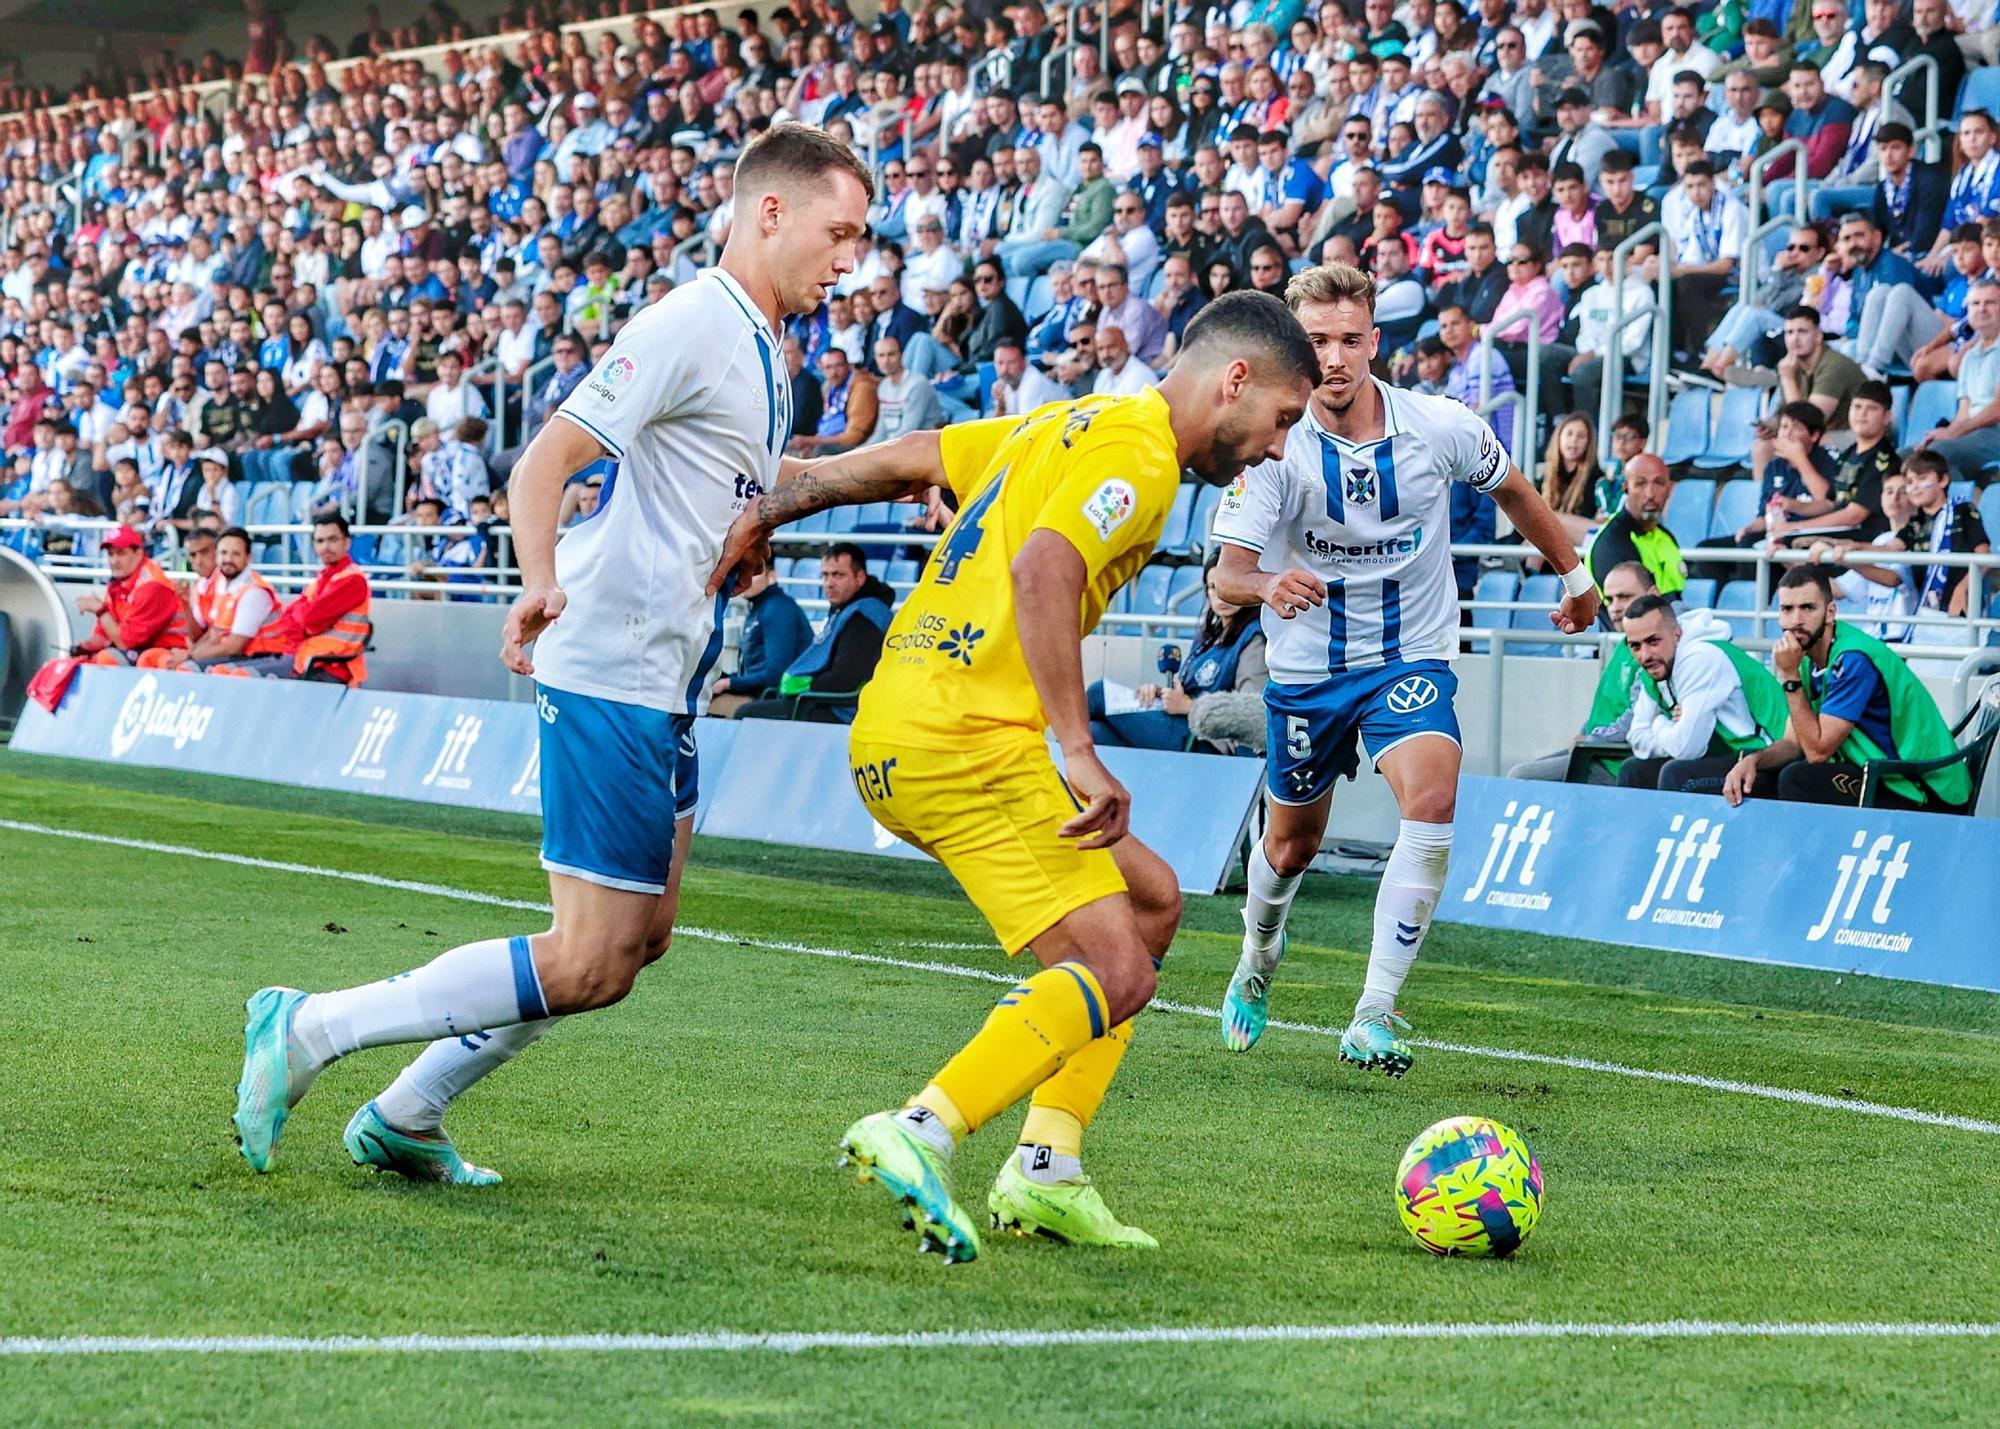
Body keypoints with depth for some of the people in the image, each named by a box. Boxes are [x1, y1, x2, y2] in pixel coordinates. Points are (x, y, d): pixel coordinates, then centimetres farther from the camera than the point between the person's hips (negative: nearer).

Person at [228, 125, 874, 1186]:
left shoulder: (758, 346, 15)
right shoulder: (690, 325, -15)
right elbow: (542, 466, -22)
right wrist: (540, 581, -39)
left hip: (665, 683, 10)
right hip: (611, 673, -10)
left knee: (641, 936, 11)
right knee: (588, 965, -11)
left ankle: (405, 1117, 19)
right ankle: (307, 1030, -3)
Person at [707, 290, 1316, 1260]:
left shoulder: (1072, 426, 21)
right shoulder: (1139, 454, -8)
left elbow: (900, 460, 22)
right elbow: (1041, 567, -24)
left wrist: (770, 512, 26)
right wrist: (1080, 754, -27)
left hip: (891, 735, 10)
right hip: (964, 744, -10)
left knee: (1151, 899, 16)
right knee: (1116, 973, -12)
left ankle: (1046, 1173, 9)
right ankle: (920, 1133, -24)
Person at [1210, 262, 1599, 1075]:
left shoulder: (1440, 428, -14)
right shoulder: (1273, 444, -19)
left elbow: (1511, 490, 9)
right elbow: (1228, 573, -24)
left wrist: (1573, 574, 20)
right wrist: (1267, 586, -48)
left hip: (1411, 658, 0)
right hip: (1307, 667, 0)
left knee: (1433, 800, -27)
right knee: (1292, 846, 16)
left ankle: (1374, 1017, -24)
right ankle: (1258, 958, 51)